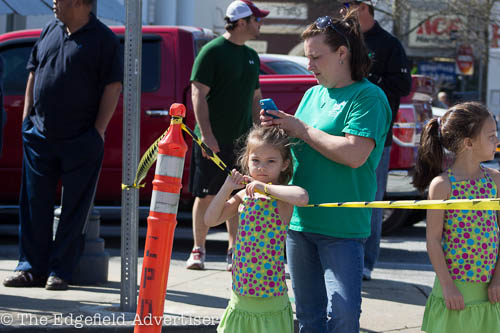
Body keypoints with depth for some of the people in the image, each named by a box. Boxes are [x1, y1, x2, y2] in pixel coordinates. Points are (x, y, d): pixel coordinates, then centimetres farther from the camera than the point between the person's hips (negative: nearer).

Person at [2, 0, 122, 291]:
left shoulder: (104, 40, -5)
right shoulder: (50, 31, 12)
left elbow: (113, 87, -7)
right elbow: (34, 74, 18)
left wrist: (99, 131, -12)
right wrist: (27, 117, 11)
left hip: (81, 140, -5)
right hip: (40, 136, 5)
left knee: (75, 209, 1)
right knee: (34, 204, 6)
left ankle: (60, 271, 7)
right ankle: (32, 268, 12)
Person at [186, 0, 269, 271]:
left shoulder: (251, 56, 15)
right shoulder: (212, 51, -7)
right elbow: (198, 94, -11)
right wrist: (206, 135, -18)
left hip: (242, 140, 6)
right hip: (212, 141, -6)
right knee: (206, 197, 1)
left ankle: (234, 250, 13)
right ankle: (198, 250, 11)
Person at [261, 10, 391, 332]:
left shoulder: (368, 97, -8)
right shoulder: (312, 94, 15)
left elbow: (354, 155, -21)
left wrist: (301, 129, -13)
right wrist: (277, 129, 0)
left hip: (342, 227, -7)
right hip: (300, 221, 7)